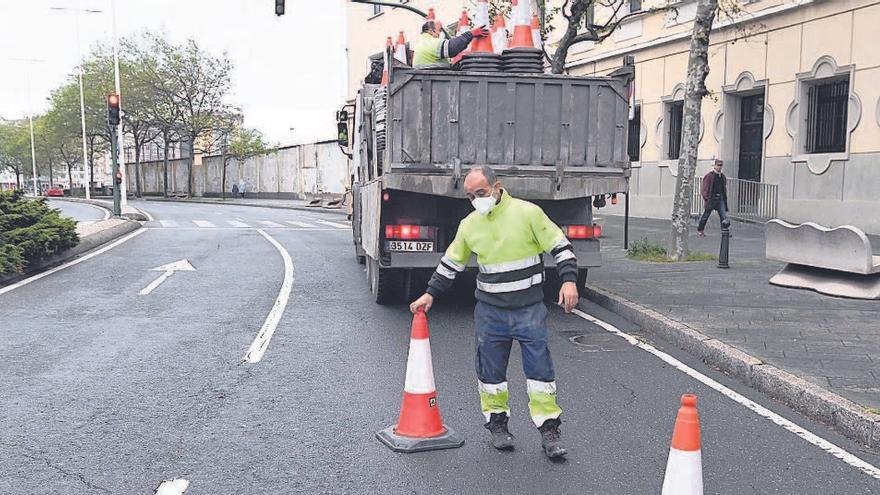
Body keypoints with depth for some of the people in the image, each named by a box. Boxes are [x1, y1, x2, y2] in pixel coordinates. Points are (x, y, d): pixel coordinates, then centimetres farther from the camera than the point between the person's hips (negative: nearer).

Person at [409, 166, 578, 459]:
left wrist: (569, 280, -17)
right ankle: (497, 423, 24)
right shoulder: (469, 224, 7)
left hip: (529, 310, -3)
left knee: (539, 367, 0)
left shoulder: (527, 212, -6)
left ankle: (549, 429, 10)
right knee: (491, 369, 8)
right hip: (489, 311, 3)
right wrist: (430, 294, 13)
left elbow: (560, 246, -5)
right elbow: (450, 264, 17)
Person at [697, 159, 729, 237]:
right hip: (711, 198, -5)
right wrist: (706, 198, -14)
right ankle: (700, 230, 20)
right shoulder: (709, 175, -7)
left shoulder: (723, 176, 13)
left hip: (720, 198, 5)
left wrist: (724, 197, 14)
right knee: (706, 215, 6)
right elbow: (704, 188, -9)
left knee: (724, 215, -4)